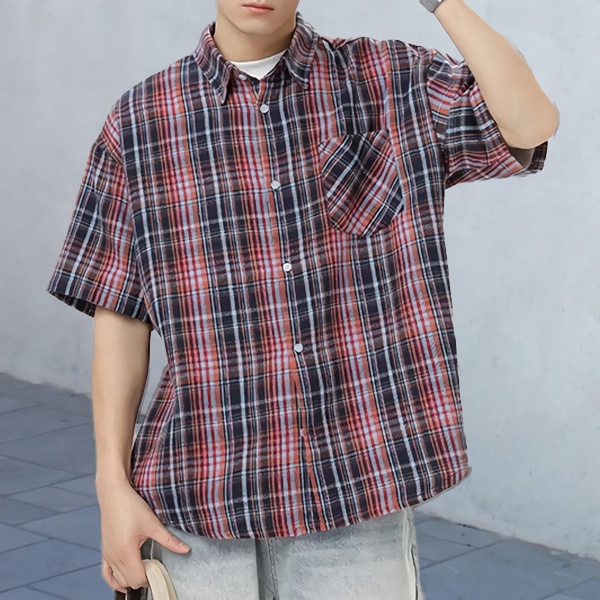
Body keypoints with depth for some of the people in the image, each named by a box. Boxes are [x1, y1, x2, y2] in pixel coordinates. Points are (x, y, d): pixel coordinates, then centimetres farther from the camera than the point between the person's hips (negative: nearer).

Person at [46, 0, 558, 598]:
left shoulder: (395, 83, 2)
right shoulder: (141, 121, 2)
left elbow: (531, 124, -14)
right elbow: (119, 321, 3)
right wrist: (113, 485, -1)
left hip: (358, 493, 0)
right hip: (200, 504, 1)